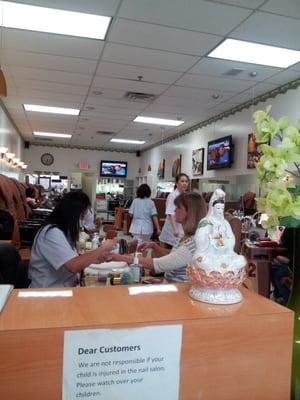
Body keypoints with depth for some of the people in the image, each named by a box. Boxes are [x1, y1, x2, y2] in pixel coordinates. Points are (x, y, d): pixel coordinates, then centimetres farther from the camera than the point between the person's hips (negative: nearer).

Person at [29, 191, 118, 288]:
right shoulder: (52, 233, -21)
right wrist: (102, 249, -19)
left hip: (63, 287, 9)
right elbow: (74, 266, -29)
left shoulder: (63, 230, 9)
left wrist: (93, 258, -1)